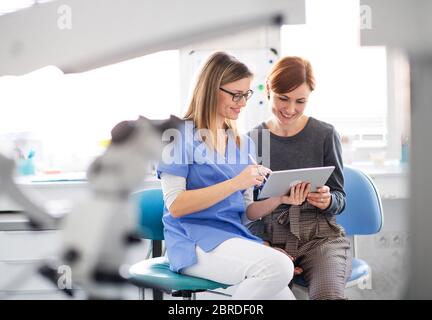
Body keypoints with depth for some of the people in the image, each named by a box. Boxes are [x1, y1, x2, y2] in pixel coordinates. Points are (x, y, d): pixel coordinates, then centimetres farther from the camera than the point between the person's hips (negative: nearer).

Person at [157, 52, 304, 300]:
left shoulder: (244, 144, 16)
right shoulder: (180, 134, -4)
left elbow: (245, 212, 15)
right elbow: (175, 205, -12)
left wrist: (279, 199, -5)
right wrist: (235, 183, -18)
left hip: (237, 236, 6)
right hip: (194, 241, -5)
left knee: (284, 295, -20)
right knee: (278, 266, -29)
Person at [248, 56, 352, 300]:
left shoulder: (325, 135, 3)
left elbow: (340, 198, 8)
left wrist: (327, 201, -16)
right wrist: (266, 247, -9)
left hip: (321, 236, -1)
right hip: (270, 237, 1)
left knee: (328, 294, -31)